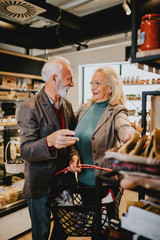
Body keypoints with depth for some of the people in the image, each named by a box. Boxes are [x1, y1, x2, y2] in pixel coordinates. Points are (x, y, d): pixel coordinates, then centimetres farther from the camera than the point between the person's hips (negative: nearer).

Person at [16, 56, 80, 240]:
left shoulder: (67, 105, 4)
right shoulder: (29, 108, -19)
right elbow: (26, 151, -23)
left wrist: (73, 154, -9)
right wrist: (50, 141, -44)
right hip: (41, 185, -6)